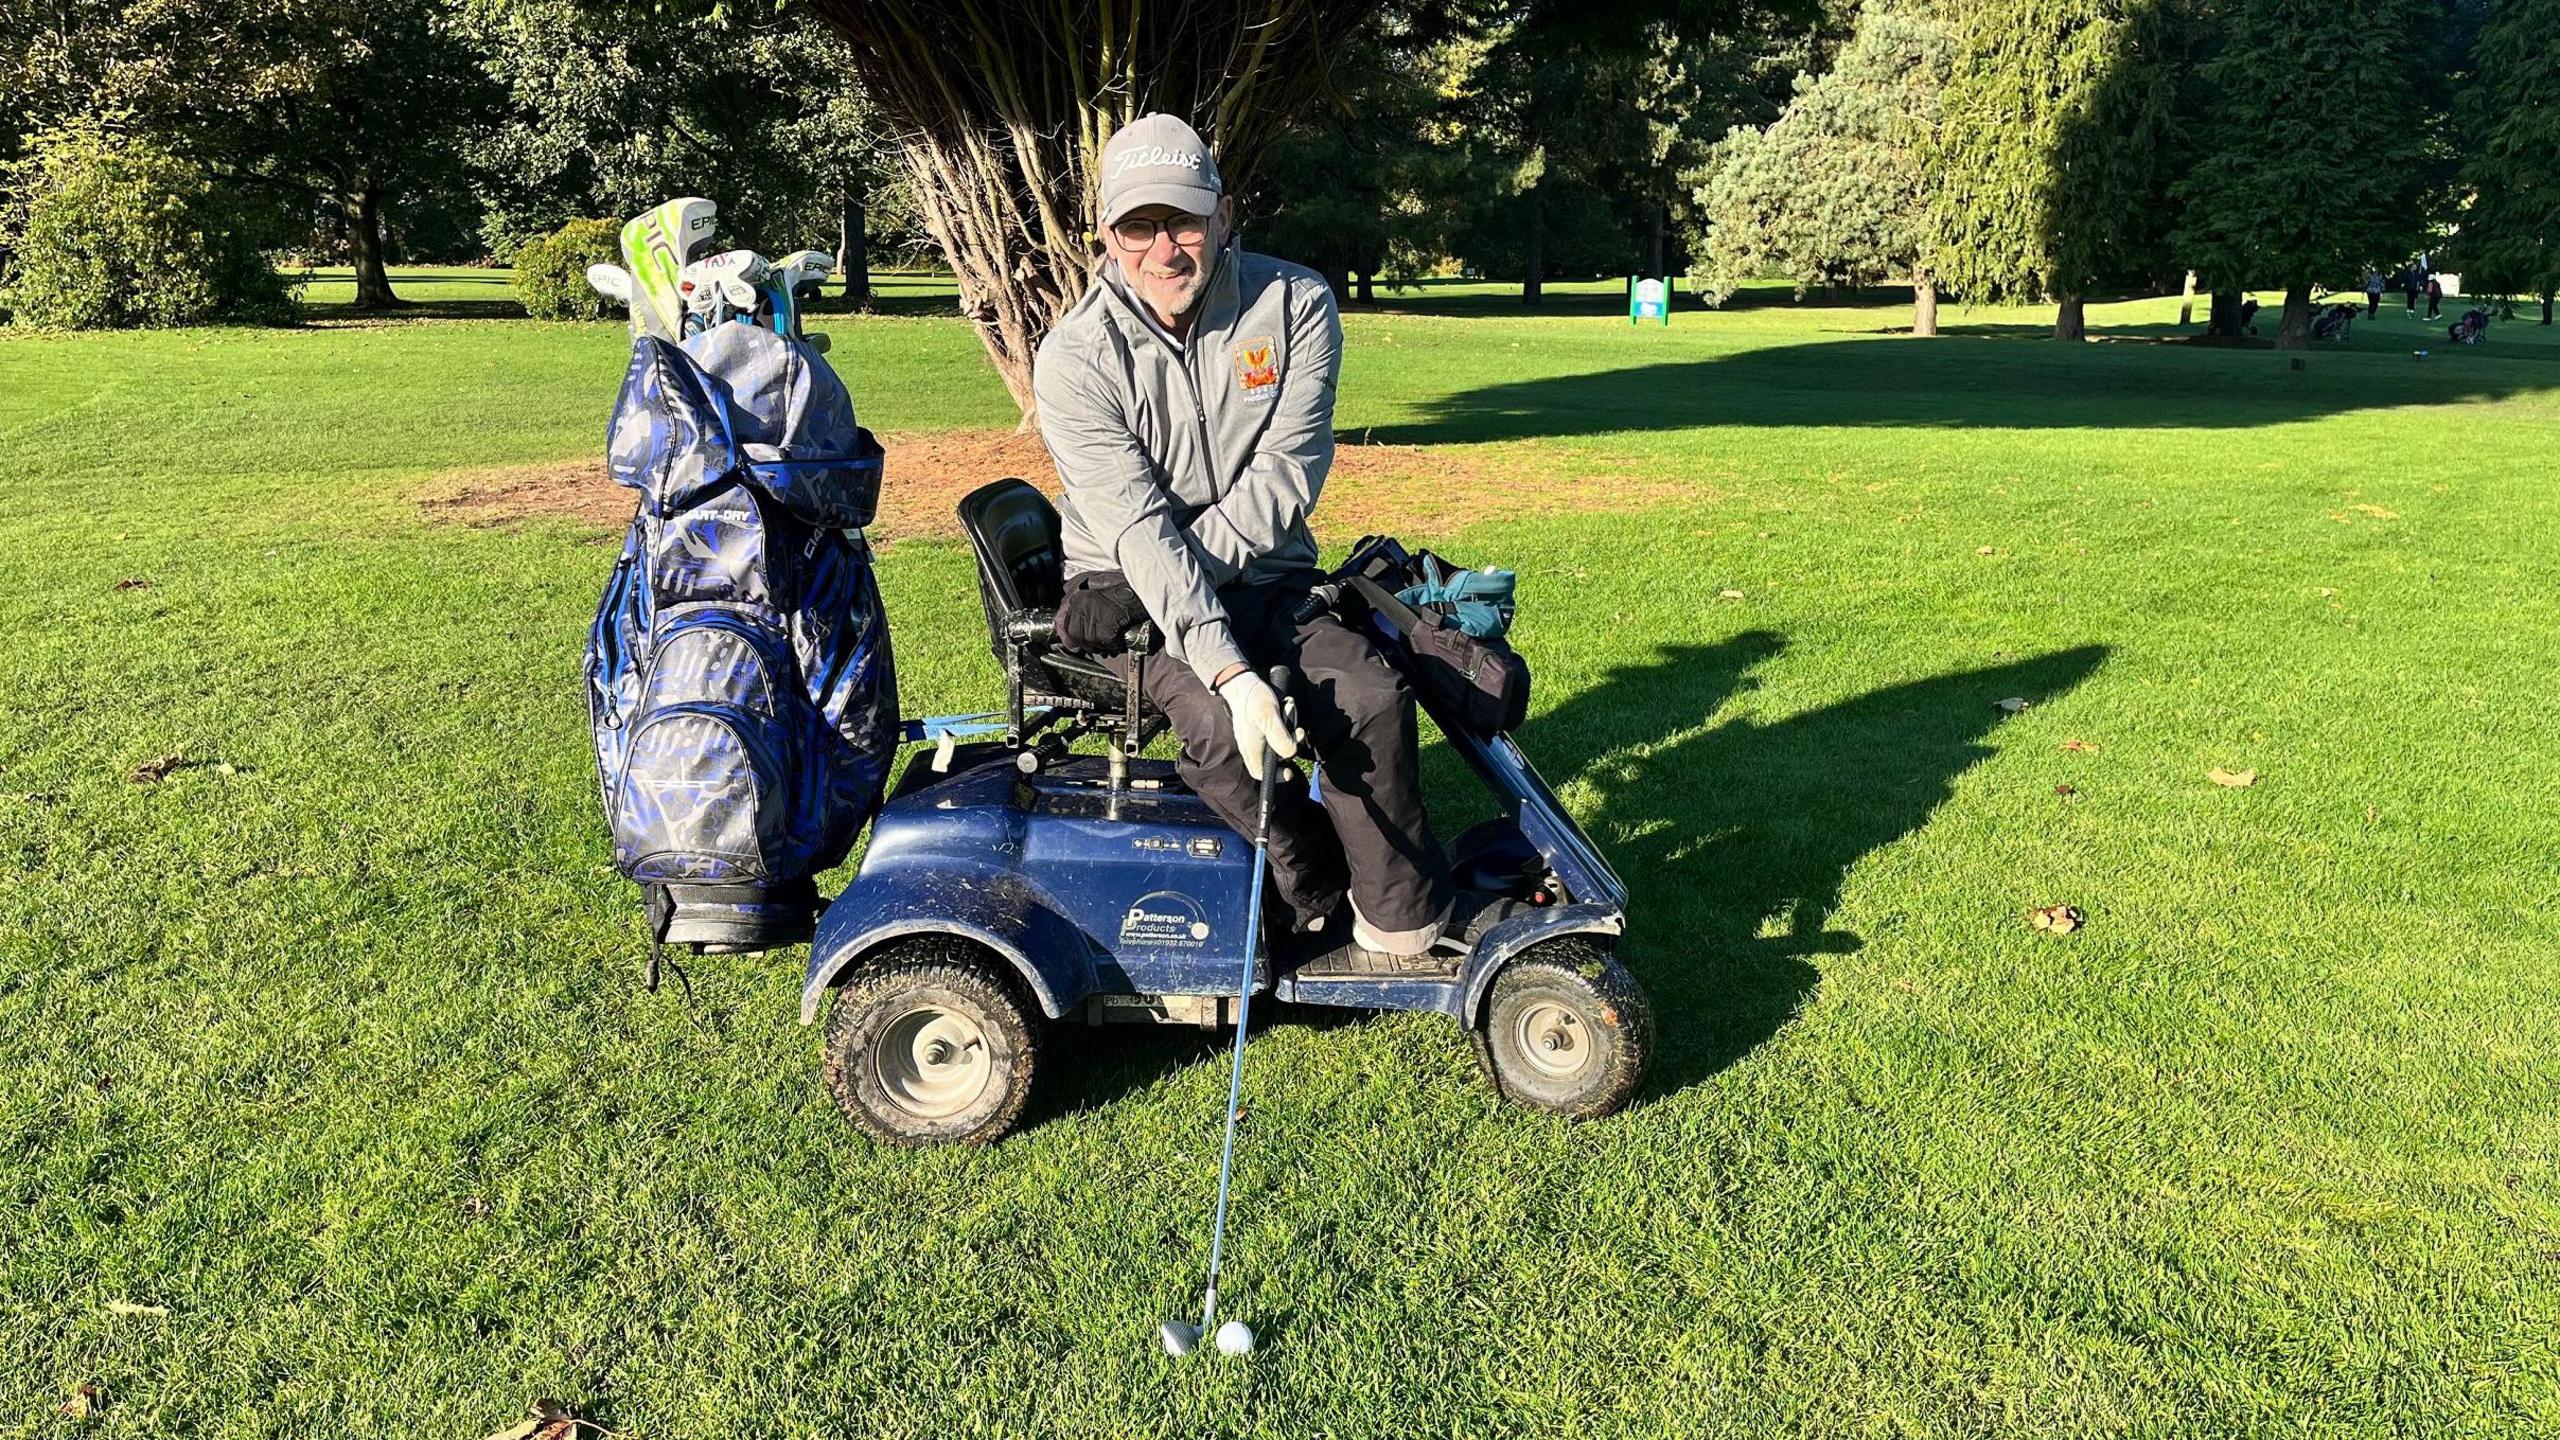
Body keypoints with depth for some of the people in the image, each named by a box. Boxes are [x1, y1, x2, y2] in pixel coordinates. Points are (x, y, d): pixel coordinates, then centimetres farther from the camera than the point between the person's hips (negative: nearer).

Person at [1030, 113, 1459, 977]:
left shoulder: (1296, 305, -7)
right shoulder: (1077, 356, -14)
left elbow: (1286, 478, -12)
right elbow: (1139, 532, -23)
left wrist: (1190, 568, -22)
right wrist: (1229, 670, -34)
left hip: (1267, 580, 2)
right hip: (1129, 588, -2)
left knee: (1371, 693, -24)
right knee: (1223, 728, -30)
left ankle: (1402, 932, -7)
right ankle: (1330, 910, -4)